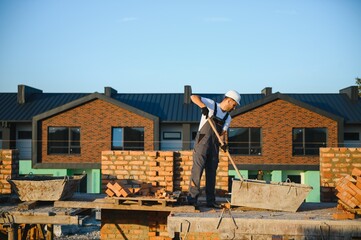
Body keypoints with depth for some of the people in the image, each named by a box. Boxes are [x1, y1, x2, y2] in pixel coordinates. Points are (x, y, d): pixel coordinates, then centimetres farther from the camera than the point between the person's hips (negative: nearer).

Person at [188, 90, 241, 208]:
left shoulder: (228, 118, 13)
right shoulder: (211, 105, -3)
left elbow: (222, 133, 6)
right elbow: (194, 97, -12)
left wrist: (223, 143, -15)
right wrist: (203, 106, -30)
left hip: (214, 146, 6)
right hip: (202, 144, -6)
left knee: (212, 173, 9)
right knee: (197, 170, -11)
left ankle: (210, 200, 16)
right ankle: (192, 197, -5)